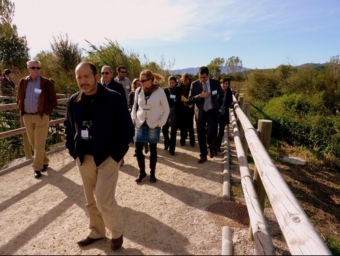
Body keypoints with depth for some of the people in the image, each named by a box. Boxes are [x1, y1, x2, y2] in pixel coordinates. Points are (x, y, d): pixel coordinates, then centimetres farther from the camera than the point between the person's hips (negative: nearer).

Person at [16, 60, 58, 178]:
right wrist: (21, 111, 5)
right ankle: (44, 161, 32)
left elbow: (53, 102, -4)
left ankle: (37, 167, 9)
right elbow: (19, 99, 16)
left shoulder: (47, 83, -6)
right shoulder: (23, 82, 6)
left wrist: (45, 112, -10)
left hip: (41, 117, -5)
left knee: (39, 144, -1)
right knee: (33, 143, 14)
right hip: (27, 117, 5)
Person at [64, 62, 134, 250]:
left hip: (108, 158, -5)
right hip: (84, 159, 5)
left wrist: (116, 155, -13)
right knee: (91, 201, 16)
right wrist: (74, 152, 7)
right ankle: (96, 232, 38)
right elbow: (68, 128, 16)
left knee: (104, 201, -5)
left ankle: (117, 232, 22)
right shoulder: (73, 101, 2)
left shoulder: (114, 98, -13)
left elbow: (127, 129, -11)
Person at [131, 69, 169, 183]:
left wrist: (160, 123, -10)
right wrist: (134, 118, 1)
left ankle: (152, 173, 23)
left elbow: (166, 109, -3)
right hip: (140, 124, 3)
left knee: (153, 149, 7)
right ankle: (142, 172, 22)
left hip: (153, 125, -3)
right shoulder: (138, 91, -1)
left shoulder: (159, 91, -10)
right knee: (138, 149, 3)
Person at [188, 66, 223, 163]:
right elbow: (190, 99, -7)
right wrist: (200, 96, -21)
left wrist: (216, 104, 12)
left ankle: (211, 147, 20)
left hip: (212, 112, -1)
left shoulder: (215, 83, -2)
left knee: (211, 133, -14)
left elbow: (221, 95, 15)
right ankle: (203, 155, 24)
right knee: (201, 136, 7)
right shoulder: (194, 84, -5)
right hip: (200, 113, 1)